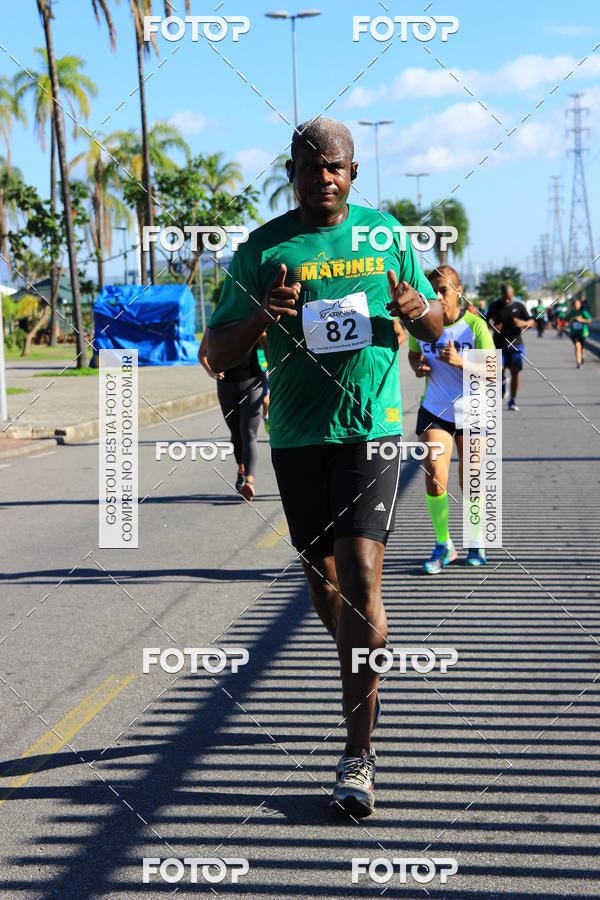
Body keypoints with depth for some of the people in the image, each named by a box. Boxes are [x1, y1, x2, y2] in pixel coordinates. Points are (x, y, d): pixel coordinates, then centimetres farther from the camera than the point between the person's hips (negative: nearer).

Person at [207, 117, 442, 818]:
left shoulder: (385, 233, 6)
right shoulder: (263, 248, 1)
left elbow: (435, 328, 16)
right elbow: (217, 354, 1)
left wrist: (417, 309, -9)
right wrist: (262, 317, -19)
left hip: (373, 426, -1)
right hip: (298, 437, 2)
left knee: (360, 576, -14)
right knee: (323, 578, 12)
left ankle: (358, 753, -10)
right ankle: (363, 677, 45)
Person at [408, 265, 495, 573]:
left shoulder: (475, 325, -13)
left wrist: (460, 362, -32)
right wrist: (418, 366, -8)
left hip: (472, 412, -1)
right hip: (435, 411, 1)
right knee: (435, 479, -12)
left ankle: (475, 543, 30)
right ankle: (443, 545, 6)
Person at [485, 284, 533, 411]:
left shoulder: (519, 306, 3)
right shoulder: (494, 306, 3)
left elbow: (531, 322, 7)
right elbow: (486, 321, 12)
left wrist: (523, 323, -16)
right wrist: (493, 327, -11)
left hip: (516, 344, 0)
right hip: (499, 344, 0)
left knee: (515, 371, -5)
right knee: (499, 371, -9)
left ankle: (512, 401, 6)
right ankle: (502, 382, 29)